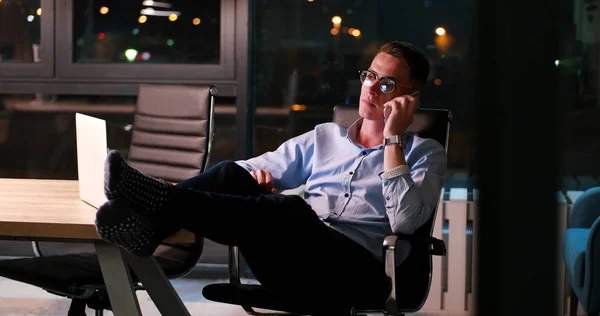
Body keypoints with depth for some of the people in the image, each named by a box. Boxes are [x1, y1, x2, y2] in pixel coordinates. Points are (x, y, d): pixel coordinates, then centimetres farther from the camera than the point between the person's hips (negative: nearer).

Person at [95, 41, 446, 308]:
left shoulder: (426, 154, 12)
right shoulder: (325, 136, 26)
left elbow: (405, 221, -7)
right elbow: (261, 168, 21)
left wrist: (393, 137, -6)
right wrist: (254, 177, -3)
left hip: (357, 271, -4)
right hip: (292, 264, 5)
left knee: (293, 211, -35)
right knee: (233, 175, -18)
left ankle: (162, 199, -42)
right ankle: (148, 224, -40)